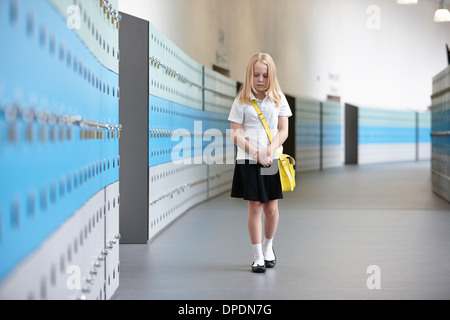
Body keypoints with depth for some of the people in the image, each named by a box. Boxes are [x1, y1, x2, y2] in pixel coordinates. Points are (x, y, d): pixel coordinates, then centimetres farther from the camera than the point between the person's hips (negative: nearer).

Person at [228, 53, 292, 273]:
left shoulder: (278, 98, 6)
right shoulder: (241, 101, 1)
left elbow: (283, 131, 3)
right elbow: (236, 134, -3)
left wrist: (269, 150, -13)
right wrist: (255, 153, -15)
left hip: (272, 161, 2)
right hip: (248, 161, -1)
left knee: (271, 208, 5)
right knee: (255, 207, -1)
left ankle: (267, 246, 30)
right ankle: (258, 256, 8)